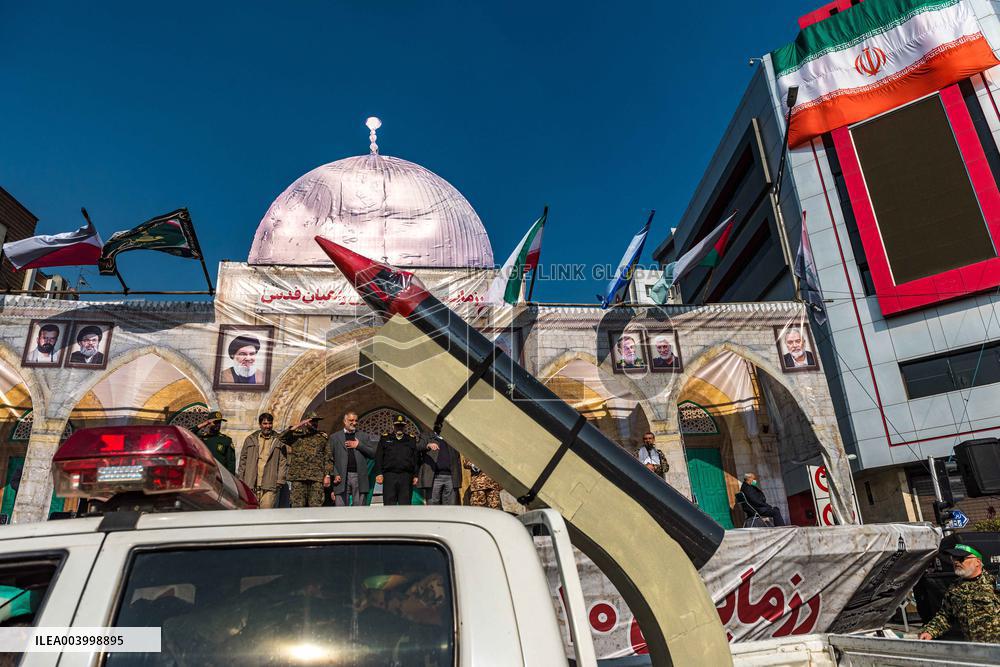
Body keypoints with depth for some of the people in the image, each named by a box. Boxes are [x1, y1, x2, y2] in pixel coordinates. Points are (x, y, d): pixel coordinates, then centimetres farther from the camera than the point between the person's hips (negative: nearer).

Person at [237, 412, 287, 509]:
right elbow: (243, 460, 15)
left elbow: (283, 462, 7)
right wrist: (241, 480, 9)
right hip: (251, 485, 2)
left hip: (269, 486, -2)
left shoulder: (279, 441, 9)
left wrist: (280, 480, -2)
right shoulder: (250, 439, 14)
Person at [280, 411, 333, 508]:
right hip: (298, 477, 0)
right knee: (298, 505, -3)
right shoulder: (296, 435, 13)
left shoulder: (323, 437, 14)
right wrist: (297, 426, -8)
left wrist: (327, 475, 1)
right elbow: (281, 437, -5)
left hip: (317, 478, 0)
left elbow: (328, 458, 11)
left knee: (316, 506, -5)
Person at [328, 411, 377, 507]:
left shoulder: (364, 436, 14)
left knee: (359, 508, 3)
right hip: (341, 478, -1)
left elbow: (374, 453, 5)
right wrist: (334, 475, -5)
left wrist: (359, 445, -5)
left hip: (359, 477, 1)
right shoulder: (335, 437, 12)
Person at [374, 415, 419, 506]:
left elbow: (415, 459, 12)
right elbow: (378, 457, 7)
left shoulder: (411, 440, 16)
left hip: (406, 477, 1)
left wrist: (415, 475, 4)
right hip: (389, 476, -1)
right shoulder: (385, 439, 13)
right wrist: (378, 473, -3)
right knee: (389, 503, -2)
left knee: (405, 504, 0)